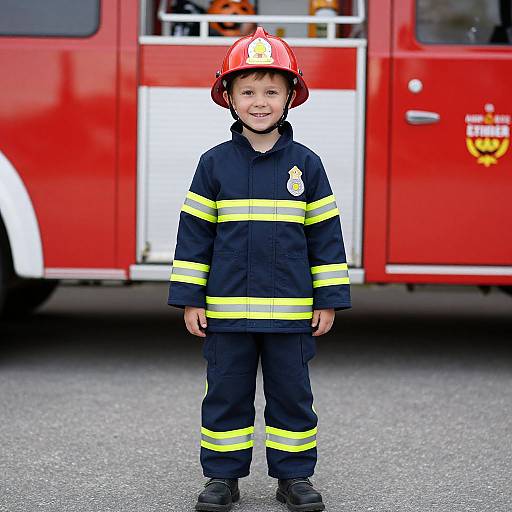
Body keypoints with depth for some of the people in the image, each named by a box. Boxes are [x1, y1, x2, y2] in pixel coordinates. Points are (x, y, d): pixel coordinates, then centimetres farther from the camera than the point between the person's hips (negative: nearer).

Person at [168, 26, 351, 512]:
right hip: (225, 311, 0)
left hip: (291, 312, 0)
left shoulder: (306, 164, 1)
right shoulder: (214, 163, 1)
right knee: (226, 394, 8)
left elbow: (325, 235, 4)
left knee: (292, 394, 8)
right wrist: (189, 298, 0)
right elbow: (194, 232, 3)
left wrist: (328, 299, 2)